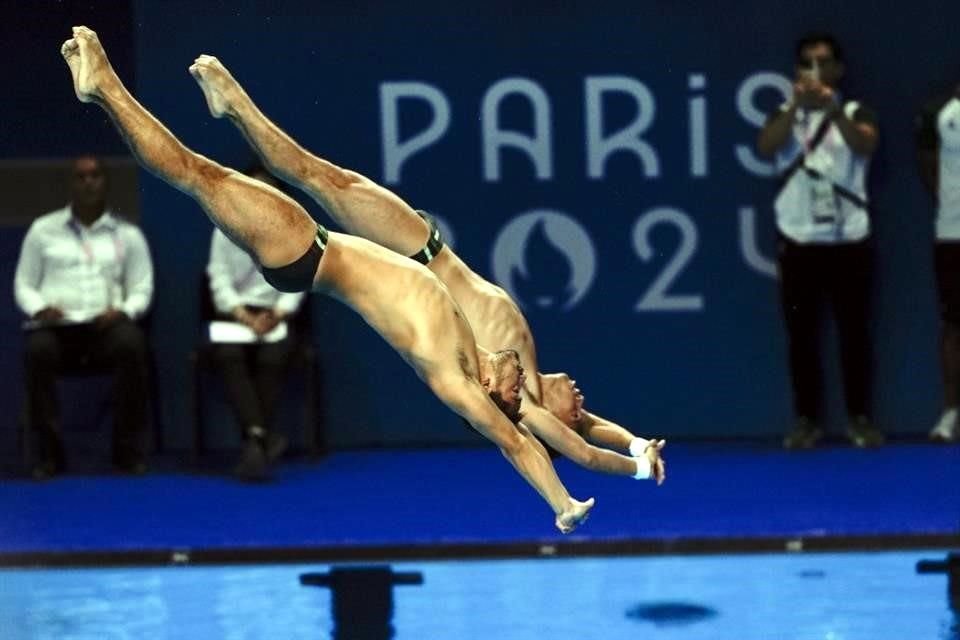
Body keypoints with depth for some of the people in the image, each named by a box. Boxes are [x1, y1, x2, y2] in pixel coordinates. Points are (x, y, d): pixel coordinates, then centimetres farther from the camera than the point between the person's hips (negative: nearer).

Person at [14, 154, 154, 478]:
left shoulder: (128, 234, 15)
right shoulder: (43, 229, 14)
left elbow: (142, 289, 10)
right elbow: (23, 285, 13)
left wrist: (122, 311, -12)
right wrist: (40, 308, -10)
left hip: (106, 325, 1)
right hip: (57, 325, 0)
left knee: (131, 346, -36)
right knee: (38, 351, -38)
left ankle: (127, 447, -23)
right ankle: (50, 450, -25)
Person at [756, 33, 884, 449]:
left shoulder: (856, 113, 5)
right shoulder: (785, 115, 8)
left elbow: (865, 145, -18)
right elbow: (765, 148, -13)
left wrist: (833, 107, -34)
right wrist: (796, 104, -25)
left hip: (848, 240, -1)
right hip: (798, 241, 1)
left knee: (854, 331, 2)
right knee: (801, 333, 3)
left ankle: (859, 418, 10)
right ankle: (806, 420, 9)